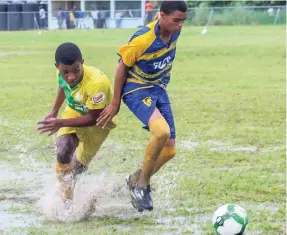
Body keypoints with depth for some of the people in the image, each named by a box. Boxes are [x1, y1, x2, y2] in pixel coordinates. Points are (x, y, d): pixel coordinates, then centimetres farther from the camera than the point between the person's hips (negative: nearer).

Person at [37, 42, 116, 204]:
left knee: (78, 166, 9)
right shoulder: (62, 73, -22)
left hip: (98, 122, -3)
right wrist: (54, 112, 15)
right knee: (63, 153, -22)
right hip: (74, 111, 3)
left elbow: (93, 118, -32)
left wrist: (60, 123, -38)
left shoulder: (97, 83, -42)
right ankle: (67, 202, -10)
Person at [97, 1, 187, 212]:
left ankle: (137, 180, 30)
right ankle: (141, 185, -14)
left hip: (159, 90, 7)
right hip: (137, 90, -7)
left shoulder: (174, 31, -8)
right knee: (162, 131, -32)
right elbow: (122, 66, -13)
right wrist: (116, 103, -7)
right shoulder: (143, 39, -26)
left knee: (169, 150, 5)